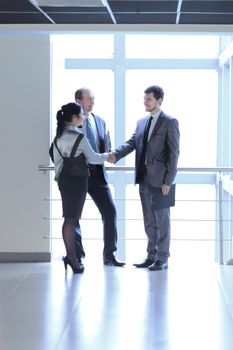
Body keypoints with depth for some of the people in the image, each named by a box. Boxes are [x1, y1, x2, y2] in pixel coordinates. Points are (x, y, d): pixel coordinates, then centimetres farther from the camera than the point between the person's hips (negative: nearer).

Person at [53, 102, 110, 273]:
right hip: (77, 180, -7)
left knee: (69, 218, 12)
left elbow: (57, 160, 11)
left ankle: (70, 256, 15)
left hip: (64, 179, 7)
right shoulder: (79, 137, -16)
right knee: (72, 219, -3)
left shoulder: (59, 137, 5)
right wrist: (107, 156, 10)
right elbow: (93, 158, -8)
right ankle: (72, 259, 3)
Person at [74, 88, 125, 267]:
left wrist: (106, 156, -4)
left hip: (97, 174, 4)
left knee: (110, 212, -3)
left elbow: (106, 148, 17)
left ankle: (109, 255, 6)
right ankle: (77, 255, 18)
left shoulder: (100, 122, 12)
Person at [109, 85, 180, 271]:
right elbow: (132, 143, 5)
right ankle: (152, 256, 21)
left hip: (159, 180, -6)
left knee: (162, 220, 0)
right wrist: (116, 154, -16)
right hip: (144, 179, 6)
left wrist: (168, 181, -14)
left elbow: (174, 152, -9)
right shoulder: (141, 122, 15)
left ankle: (162, 259, 7)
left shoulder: (170, 122, -4)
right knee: (149, 221, 12)